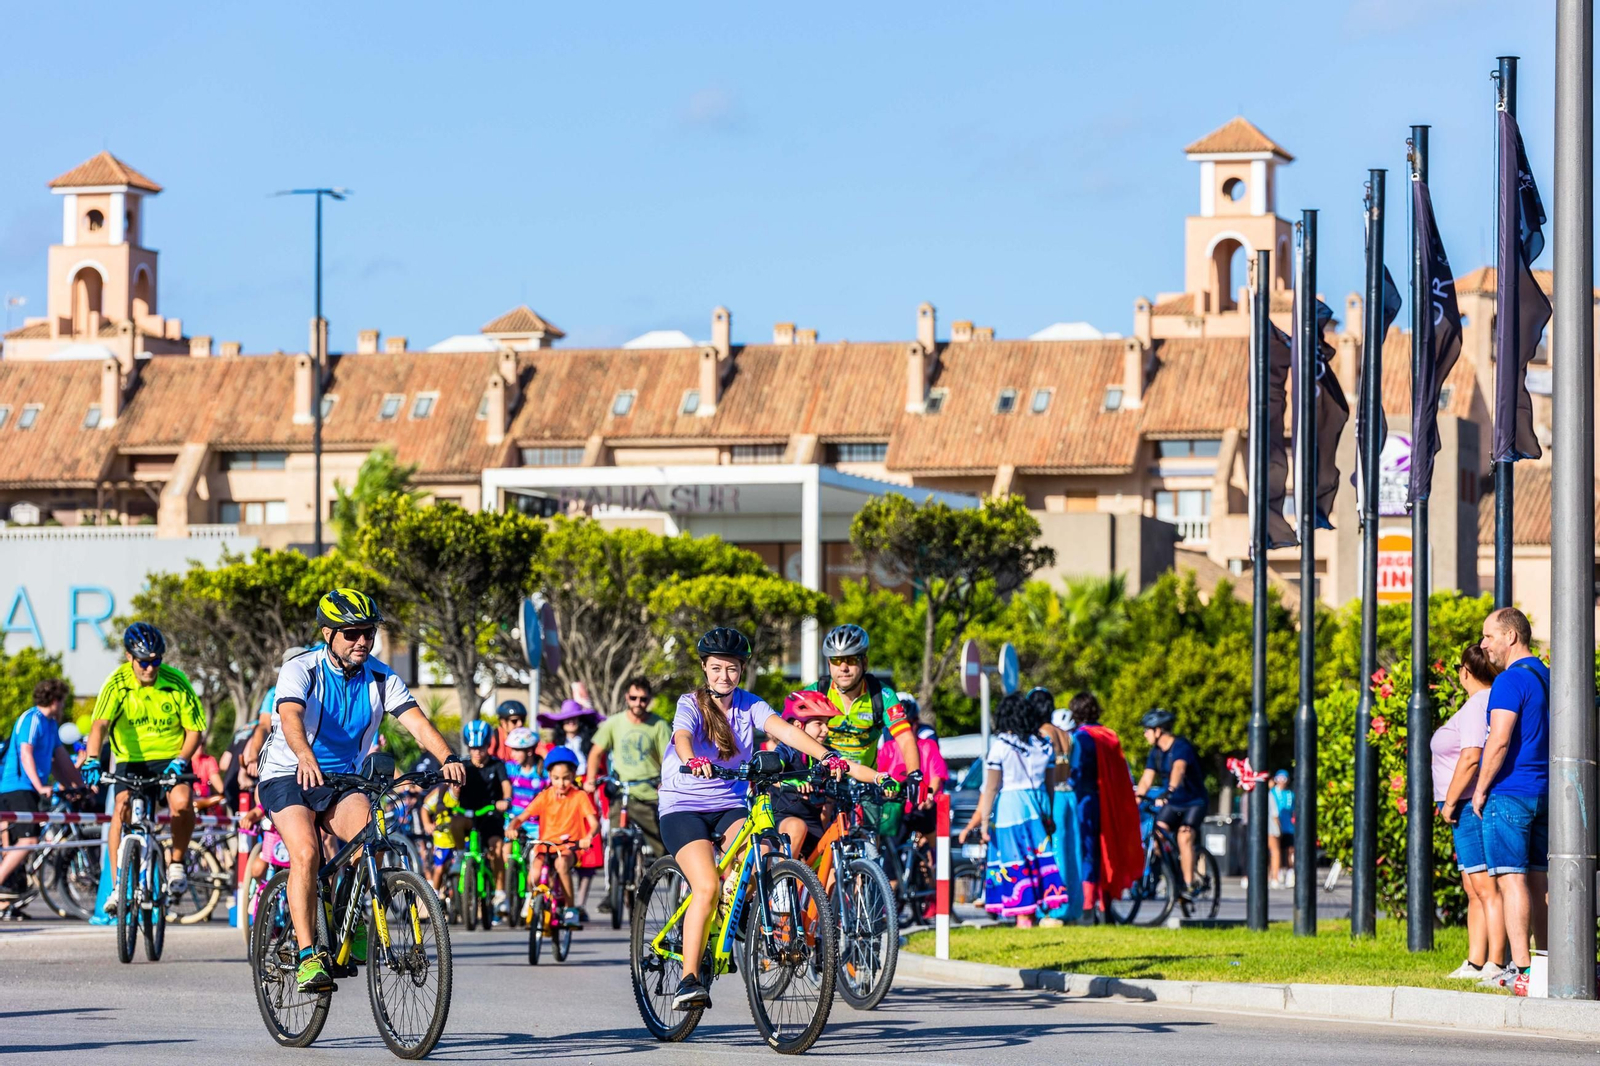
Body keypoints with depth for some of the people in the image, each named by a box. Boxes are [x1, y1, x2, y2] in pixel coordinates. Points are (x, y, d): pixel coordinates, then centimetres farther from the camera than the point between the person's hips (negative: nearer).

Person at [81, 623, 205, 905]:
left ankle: (176, 862, -3)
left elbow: (195, 730, -6)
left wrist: (181, 761, -23)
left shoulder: (176, 683, -10)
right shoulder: (117, 684, -13)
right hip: (131, 760, 0)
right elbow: (100, 724, -27)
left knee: (182, 802, -28)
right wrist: (92, 760, -44)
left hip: (170, 758, 0)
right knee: (121, 810, -24)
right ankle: (118, 885, -16)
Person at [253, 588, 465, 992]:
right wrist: (305, 758, -56)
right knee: (306, 854, -27)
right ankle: (307, 957, -26)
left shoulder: (380, 677, -4)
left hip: (343, 781, 4)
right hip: (287, 777, -3)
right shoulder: (300, 670, -16)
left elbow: (416, 720, -17)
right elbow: (290, 717, -35)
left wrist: (448, 757, -37)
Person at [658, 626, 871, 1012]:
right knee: (707, 888, -24)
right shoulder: (691, 704, -7)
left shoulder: (749, 705, 2)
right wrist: (692, 759, -53)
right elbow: (682, 737, -29)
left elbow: (784, 730, -15)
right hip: (683, 806, -3)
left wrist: (827, 755, -33)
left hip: (730, 806, 4)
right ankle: (688, 980, -20)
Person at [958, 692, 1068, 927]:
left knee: (1014, 864, 0)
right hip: (1037, 809, 5)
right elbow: (1050, 786, 11)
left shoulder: (1000, 746, -8)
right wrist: (1049, 817, 19)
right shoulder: (1043, 746, 7)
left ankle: (1023, 919, -1)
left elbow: (991, 789, -9)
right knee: (1038, 858, 10)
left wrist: (984, 822, -5)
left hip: (1008, 808, -5)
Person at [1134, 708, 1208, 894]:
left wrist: (1169, 791, -57)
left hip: (1194, 802, -7)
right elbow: (1147, 779, -4)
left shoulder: (1181, 747, -21)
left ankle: (1188, 885, -22)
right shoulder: (1156, 752, 2)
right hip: (1172, 803, 7)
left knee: (1184, 837, -24)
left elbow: (1179, 769, -40)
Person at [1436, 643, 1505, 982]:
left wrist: (1449, 801, -16)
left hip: (1474, 804, -11)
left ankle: (1495, 964, -15)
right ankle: (1475, 964, 13)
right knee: (1475, 891, 12)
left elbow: (1471, 757, -23)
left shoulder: (1477, 705, -13)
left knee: (1487, 889, -12)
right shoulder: (1496, 701, 17)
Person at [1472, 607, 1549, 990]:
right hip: (1544, 793, 9)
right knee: (1536, 881, 12)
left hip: (1509, 793, -9)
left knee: (1511, 879, -9)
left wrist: (1480, 789, -11)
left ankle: (1521, 968, -14)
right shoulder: (1547, 678, 16)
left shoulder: (1510, 681, -13)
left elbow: (1499, 741, -20)